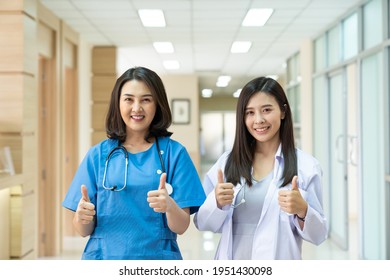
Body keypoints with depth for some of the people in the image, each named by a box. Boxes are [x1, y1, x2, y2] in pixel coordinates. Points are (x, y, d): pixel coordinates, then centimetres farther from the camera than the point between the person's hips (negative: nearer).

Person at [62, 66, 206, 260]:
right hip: (105, 256, 1)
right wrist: (82, 217, -21)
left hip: (157, 258, -1)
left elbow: (181, 227, -8)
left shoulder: (175, 153, -4)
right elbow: (84, 231, 1)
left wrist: (170, 205, -28)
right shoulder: (97, 155, 0)